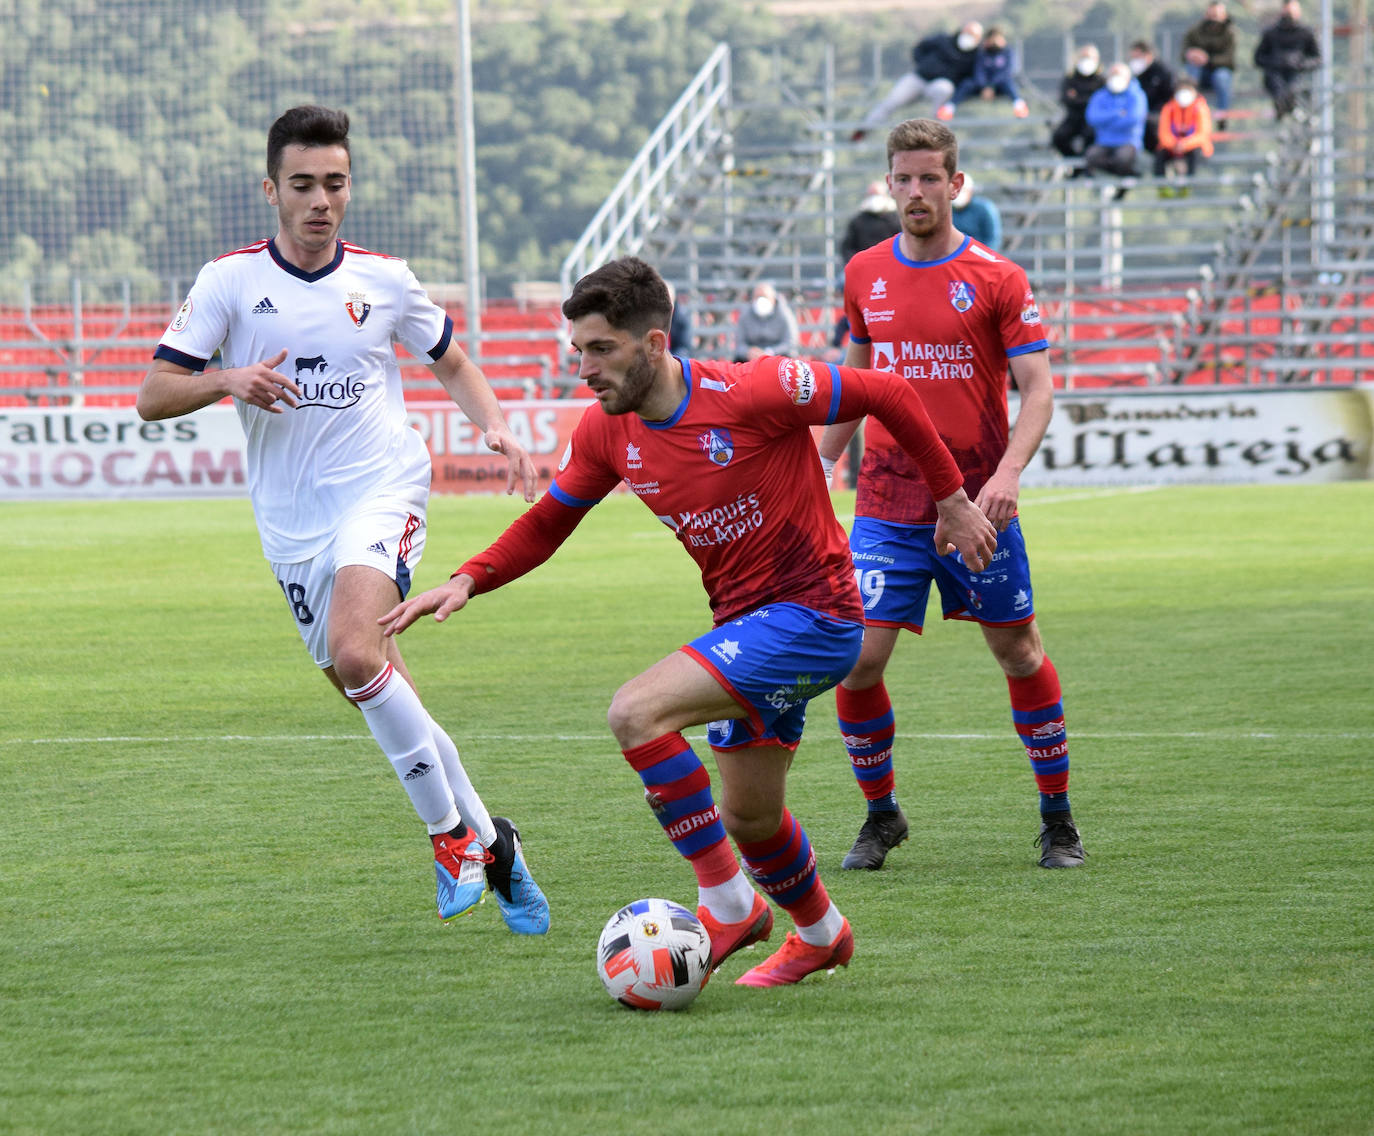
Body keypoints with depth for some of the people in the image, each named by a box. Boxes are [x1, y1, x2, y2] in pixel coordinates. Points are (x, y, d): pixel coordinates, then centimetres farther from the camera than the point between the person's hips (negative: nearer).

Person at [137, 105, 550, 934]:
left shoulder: (384, 281, 2)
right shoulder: (230, 282, 0)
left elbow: (454, 364, 18)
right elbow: (153, 397, -2)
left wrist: (496, 426, -1)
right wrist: (227, 381, -21)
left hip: (381, 493, -3)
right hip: (293, 524, 3)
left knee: (357, 654, -27)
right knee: (379, 697, 5)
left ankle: (455, 832, -15)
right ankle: (487, 842, 21)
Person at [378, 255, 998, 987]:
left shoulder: (750, 393, -22)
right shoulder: (606, 431, -2)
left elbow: (886, 396, -13)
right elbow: (547, 523, 12)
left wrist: (951, 500, -4)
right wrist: (466, 581, -4)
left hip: (813, 614, -8)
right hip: (747, 623, 8)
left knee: (636, 711, -24)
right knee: (745, 817, 20)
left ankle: (726, 904, -14)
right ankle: (820, 934, 49)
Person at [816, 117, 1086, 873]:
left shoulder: (997, 279, -5)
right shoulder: (865, 275, 7)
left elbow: (1038, 386, -8)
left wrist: (1008, 472, -22)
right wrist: (821, 460, 18)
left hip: (976, 505, -2)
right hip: (887, 505, 2)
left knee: (1019, 652, 5)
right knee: (857, 660, -7)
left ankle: (1057, 819, 19)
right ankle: (880, 815, 12)